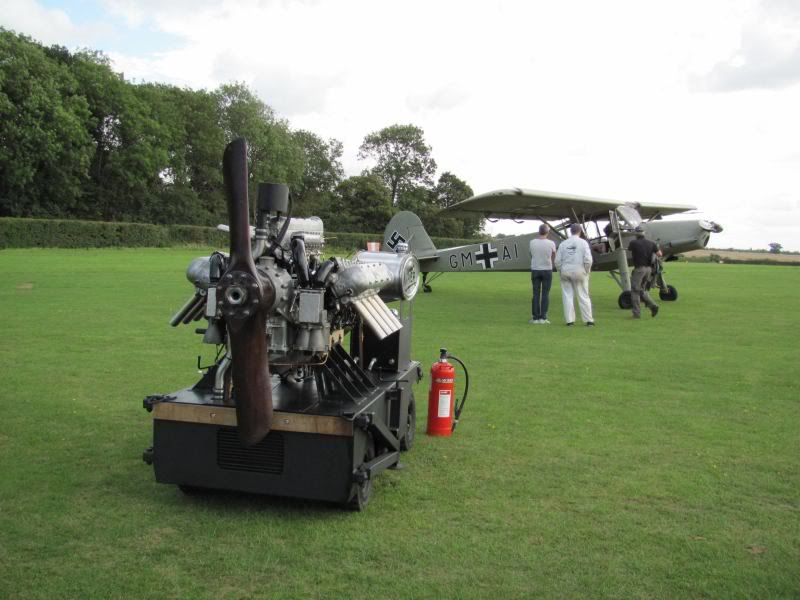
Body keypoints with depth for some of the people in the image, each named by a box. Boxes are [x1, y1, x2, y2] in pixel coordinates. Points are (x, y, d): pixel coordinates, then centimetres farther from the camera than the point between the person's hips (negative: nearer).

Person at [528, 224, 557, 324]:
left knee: (536, 294, 5)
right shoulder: (551, 243, -9)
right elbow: (553, 256, 7)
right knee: (545, 294, 2)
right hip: (547, 270, -1)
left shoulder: (532, 242, -5)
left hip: (535, 270, 2)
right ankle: (543, 318, -1)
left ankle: (535, 318, 3)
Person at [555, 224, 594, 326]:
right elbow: (588, 260, -11)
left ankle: (569, 320, 5)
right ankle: (588, 320, 7)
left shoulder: (563, 244, 2)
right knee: (583, 297, 5)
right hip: (579, 272, -2)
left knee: (567, 296, 6)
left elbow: (557, 261, 0)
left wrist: (561, 272, 11)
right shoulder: (583, 243, -3)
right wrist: (587, 272, 2)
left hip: (566, 272, 2)